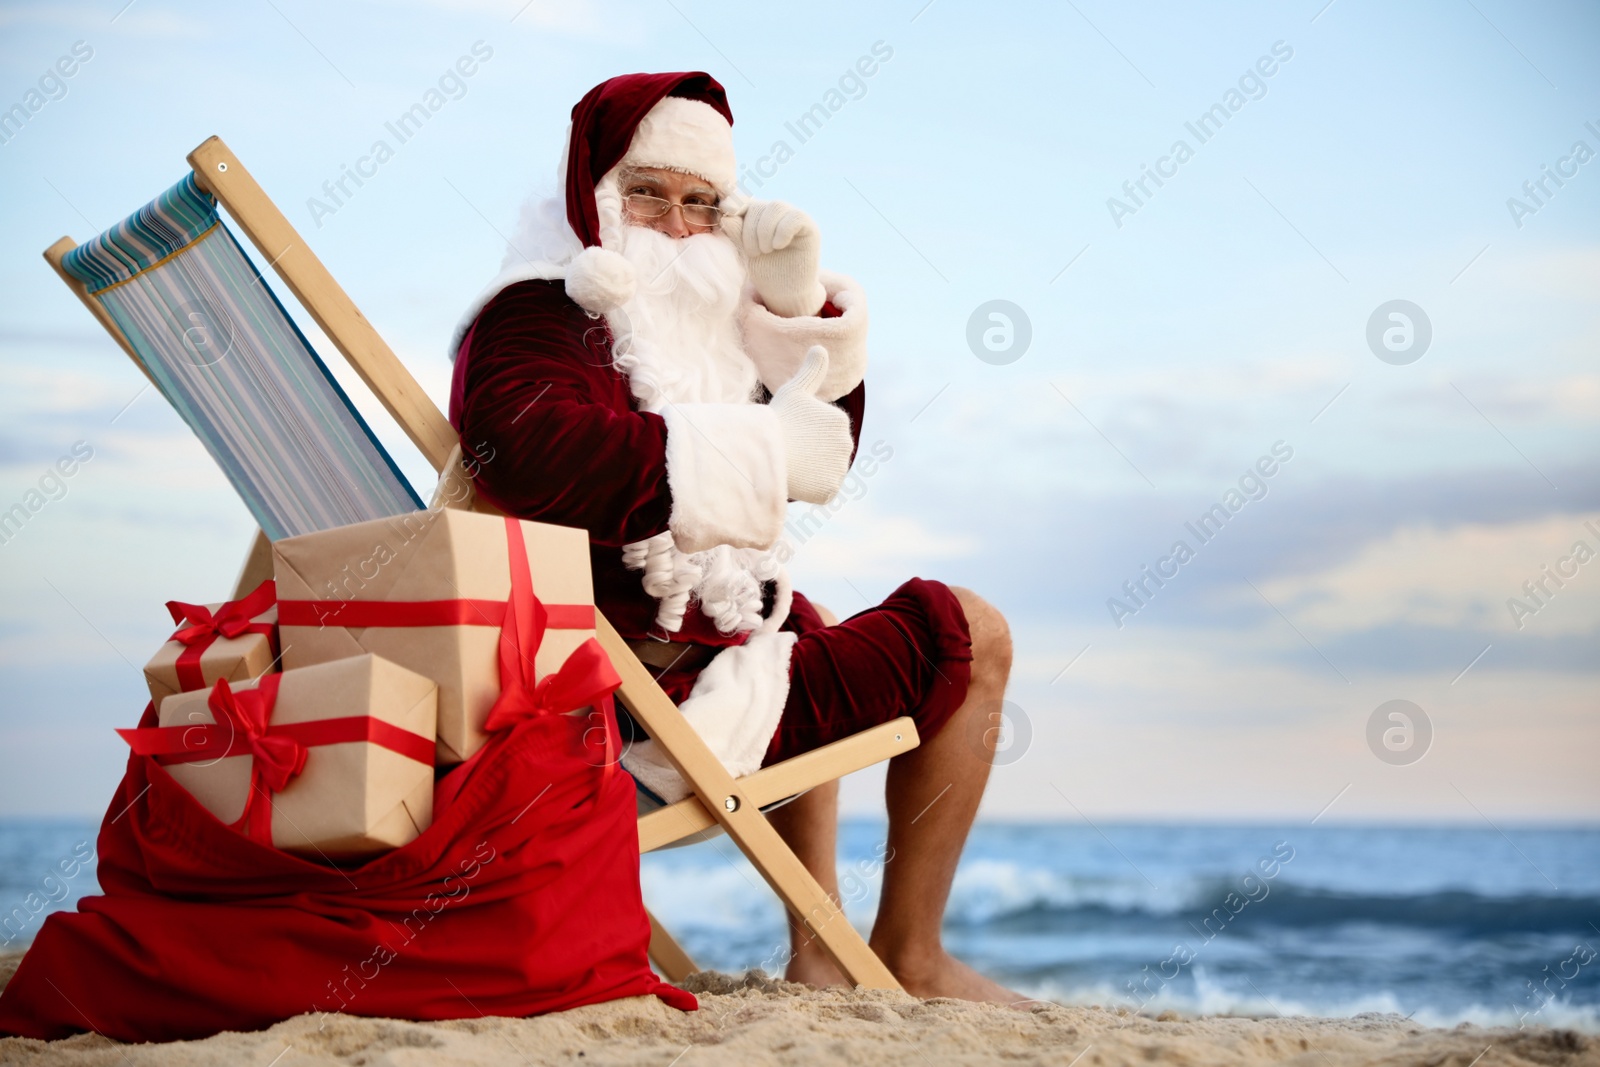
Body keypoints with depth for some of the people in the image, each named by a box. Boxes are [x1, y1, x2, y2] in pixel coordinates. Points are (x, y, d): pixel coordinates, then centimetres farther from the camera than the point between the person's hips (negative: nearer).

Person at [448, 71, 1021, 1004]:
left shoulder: (680, 319, 16)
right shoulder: (537, 317, -14)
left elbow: (827, 447, 19)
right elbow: (531, 444, -39)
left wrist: (800, 303, 3)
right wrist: (767, 447, -31)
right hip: (656, 703, -11)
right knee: (966, 635, -1)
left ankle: (820, 953, 31)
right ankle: (910, 959, 9)